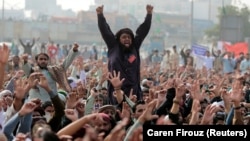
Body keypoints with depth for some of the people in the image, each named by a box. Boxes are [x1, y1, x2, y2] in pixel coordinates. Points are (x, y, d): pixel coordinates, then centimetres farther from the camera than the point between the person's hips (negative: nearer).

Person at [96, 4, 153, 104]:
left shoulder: (135, 47, 10)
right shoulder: (113, 47, 7)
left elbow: (143, 30, 10)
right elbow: (105, 31, 4)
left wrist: (149, 14, 5)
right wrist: (100, 15, -2)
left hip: (133, 90, 2)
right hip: (116, 90, -2)